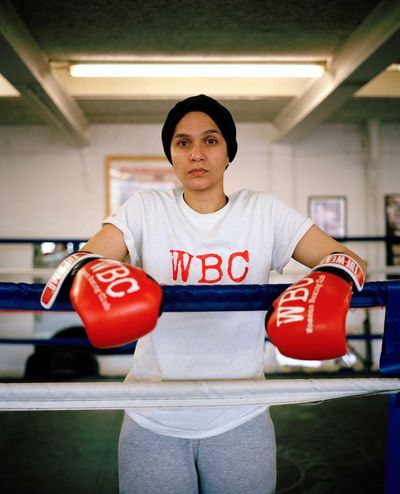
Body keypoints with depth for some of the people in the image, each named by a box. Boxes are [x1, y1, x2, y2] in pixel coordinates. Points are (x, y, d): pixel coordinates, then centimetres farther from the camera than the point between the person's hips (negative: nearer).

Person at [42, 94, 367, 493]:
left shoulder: (263, 212, -2)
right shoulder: (145, 210, -2)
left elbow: (348, 259, -6)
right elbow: (81, 262, -13)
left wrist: (330, 281, -30)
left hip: (241, 421, 1)